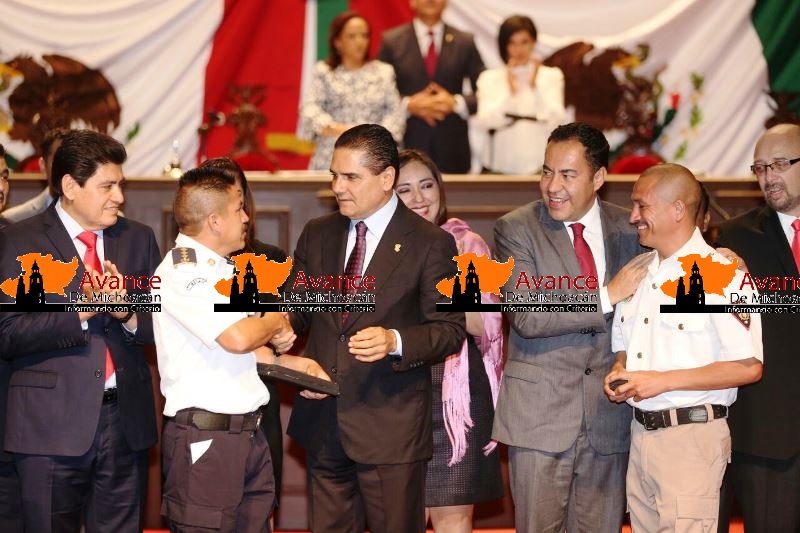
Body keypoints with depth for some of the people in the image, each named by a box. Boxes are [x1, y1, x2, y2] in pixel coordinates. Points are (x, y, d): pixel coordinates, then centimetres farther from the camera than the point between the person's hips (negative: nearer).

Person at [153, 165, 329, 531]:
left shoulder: (222, 267, 17)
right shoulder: (181, 272, -14)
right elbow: (237, 338, -24)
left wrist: (286, 361, 7)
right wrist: (277, 321, -5)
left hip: (249, 432, 9)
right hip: (204, 437, -9)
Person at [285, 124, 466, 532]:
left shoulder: (430, 244, -5)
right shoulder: (317, 235, 10)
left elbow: (450, 329, -7)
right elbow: (299, 307, 16)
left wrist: (396, 342, -24)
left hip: (390, 428, -5)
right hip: (321, 422, 5)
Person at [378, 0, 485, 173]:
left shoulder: (464, 42, 8)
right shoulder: (392, 41, 5)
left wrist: (456, 103, -10)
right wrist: (408, 105, -13)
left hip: (452, 148, 1)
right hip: (407, 147, -1)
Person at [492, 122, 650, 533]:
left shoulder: (627, 229, 7)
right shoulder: (516, 230, -4)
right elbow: (527, 317, -15)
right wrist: (607, 296, -16)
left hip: (609, 417, 3)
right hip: (540, 417, -3)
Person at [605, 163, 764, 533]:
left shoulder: (720, 276, -12)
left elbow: (748, 367, -17)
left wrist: (663, 380, -18)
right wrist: (619, 374, 1)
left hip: (692, 436, -7)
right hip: (641, 430, 7)